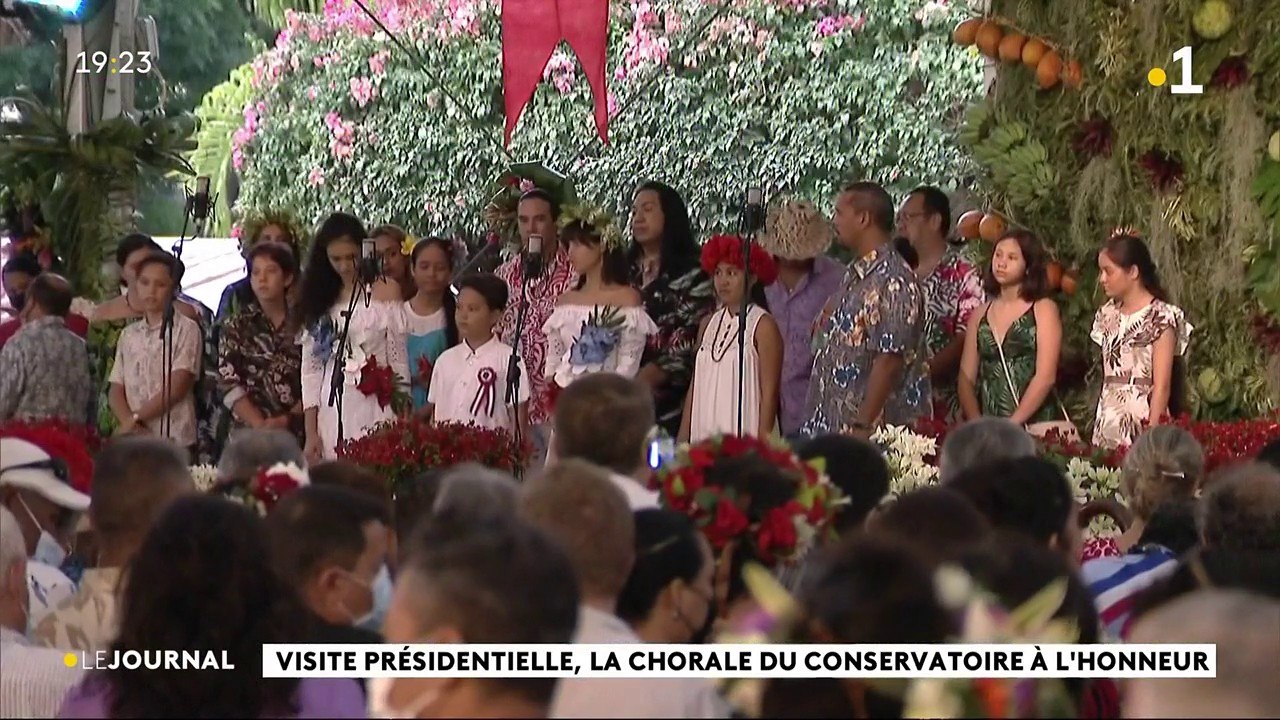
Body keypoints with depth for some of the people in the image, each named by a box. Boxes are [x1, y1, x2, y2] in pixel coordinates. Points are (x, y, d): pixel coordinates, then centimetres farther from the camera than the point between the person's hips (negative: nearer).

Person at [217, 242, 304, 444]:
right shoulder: (238, 327, 8)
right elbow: (229, 384, 0)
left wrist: (287, 419, -13)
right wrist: (261, 425, -12)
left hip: (298, 433, 0)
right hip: (250, 435, 0)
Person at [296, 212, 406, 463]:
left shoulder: (385, 291, 2)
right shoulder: (319, 300, 13)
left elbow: (399, 361, 0)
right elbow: (310, 369, 10)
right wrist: (310, 434, 4)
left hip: (374, 413, -3)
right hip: (331, 416, 3)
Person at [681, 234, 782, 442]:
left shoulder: (762, 325, -4)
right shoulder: (708, 324, 13)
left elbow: (769, 392, -7)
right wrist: (683, 437, 10)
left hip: (744, 435, -5)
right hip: (704, 435, 5)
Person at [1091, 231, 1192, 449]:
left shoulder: (1160, 317, -7)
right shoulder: (1108, 315, 13)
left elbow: (1161, 387, -12)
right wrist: (1098, 422, 7)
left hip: (1140, 422, -6)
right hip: (1107, 422, 6)